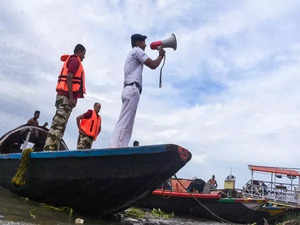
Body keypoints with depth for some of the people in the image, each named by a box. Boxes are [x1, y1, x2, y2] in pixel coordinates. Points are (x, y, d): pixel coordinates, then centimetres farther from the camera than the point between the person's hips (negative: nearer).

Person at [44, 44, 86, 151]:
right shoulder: (75, 60, -1)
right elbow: (69, 78, -14)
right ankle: (50, 147, -19)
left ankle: (50, 147, 4)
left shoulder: (70, 60, 28)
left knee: (59, 123, 5)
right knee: (59, 123, -15)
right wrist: (71, 97, -20)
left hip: (63, 95, 10)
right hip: (67, 96, -10)